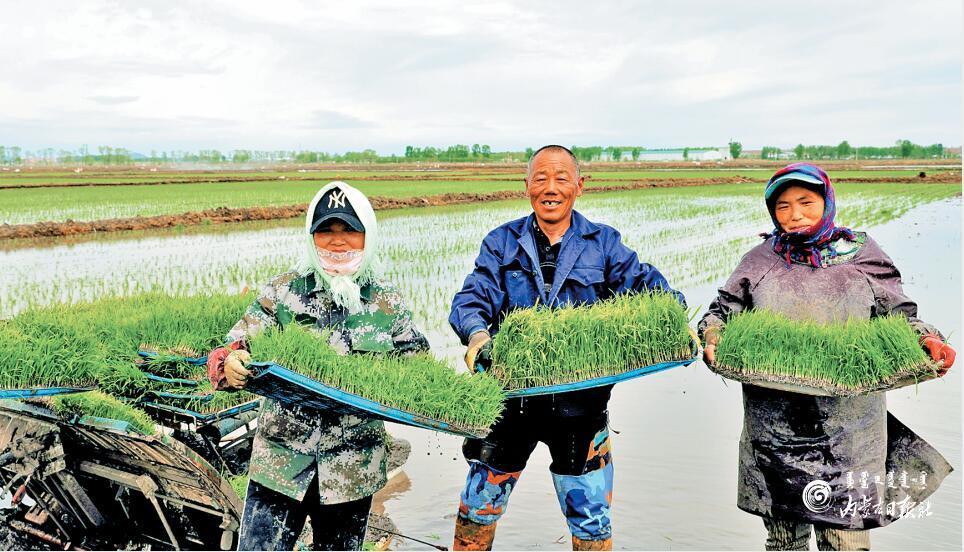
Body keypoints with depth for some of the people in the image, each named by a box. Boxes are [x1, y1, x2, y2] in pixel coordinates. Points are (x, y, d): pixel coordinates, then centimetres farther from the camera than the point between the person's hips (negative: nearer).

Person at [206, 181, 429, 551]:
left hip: (353, 470, 2)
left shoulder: (388, 303, 2)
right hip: (281, 461, -1)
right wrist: (228, 364, -27)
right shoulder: (282, 291, -2)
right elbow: (235, 347, -4)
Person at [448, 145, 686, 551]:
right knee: (477, 509, 14)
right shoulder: (502, 243, 4)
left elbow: (647, 286, -5)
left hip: (580, 404, 0)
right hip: (510, 395, 1)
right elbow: (472, 297, -7)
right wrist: (477, 333, -29)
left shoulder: (602, 244, 4)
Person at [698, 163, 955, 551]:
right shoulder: (760, 261, 8)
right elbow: (722, 311, 10)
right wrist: (713, 338, -11)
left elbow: (899, 315, 9)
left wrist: (929, 338, -11)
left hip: (848, 426, -1)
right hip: (774, 425, 1)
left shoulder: (862, 256, 6)